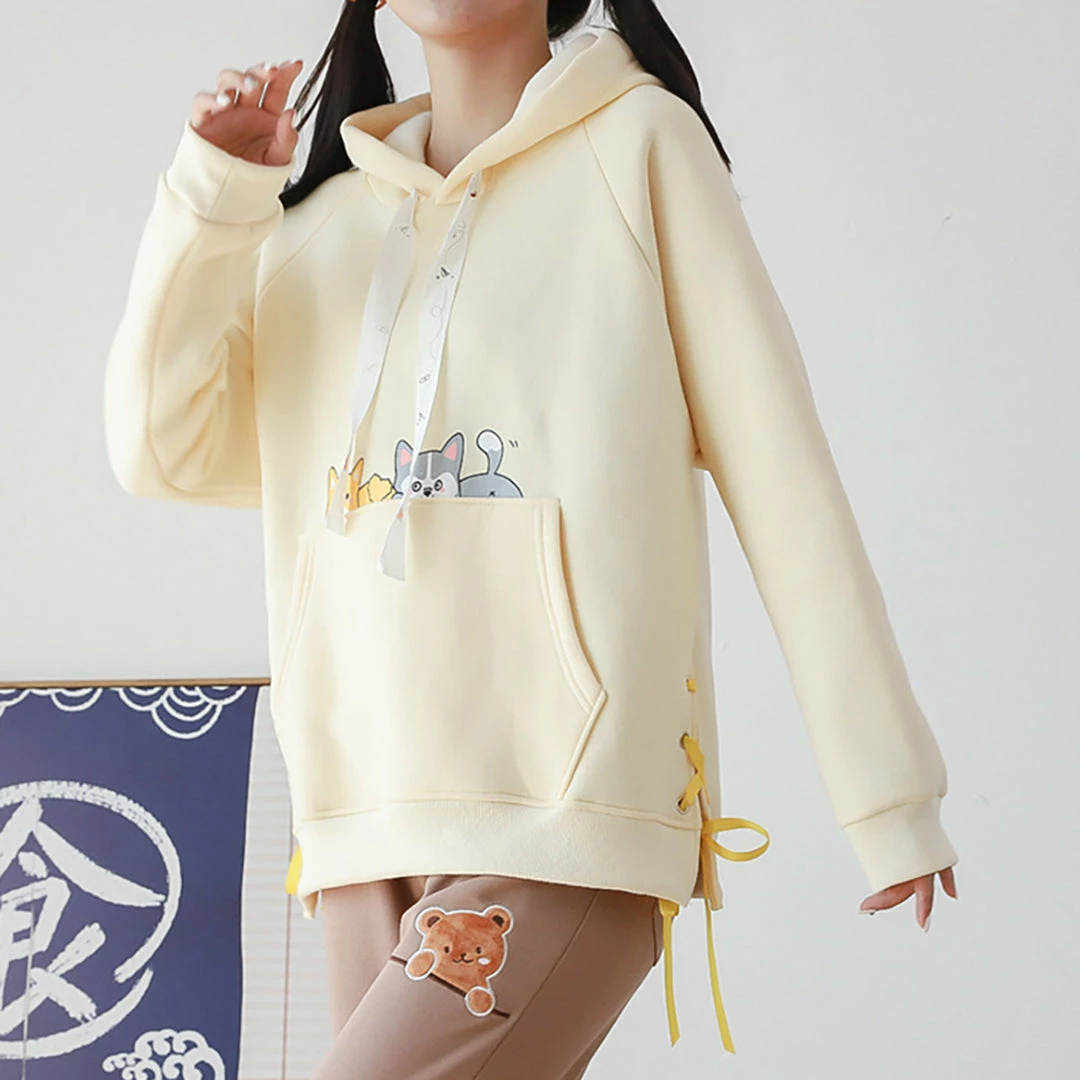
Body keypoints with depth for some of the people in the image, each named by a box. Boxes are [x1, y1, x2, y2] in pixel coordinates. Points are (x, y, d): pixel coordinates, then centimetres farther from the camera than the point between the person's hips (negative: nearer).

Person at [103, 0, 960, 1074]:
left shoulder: (638, 143, 4)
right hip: (369, 819, 5)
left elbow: (779, 470, 0)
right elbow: (164, 450, 11)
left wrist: (889, 794, -3)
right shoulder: (317, 224, 19)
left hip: (568, 811, -5)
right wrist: (214, 189, 1)